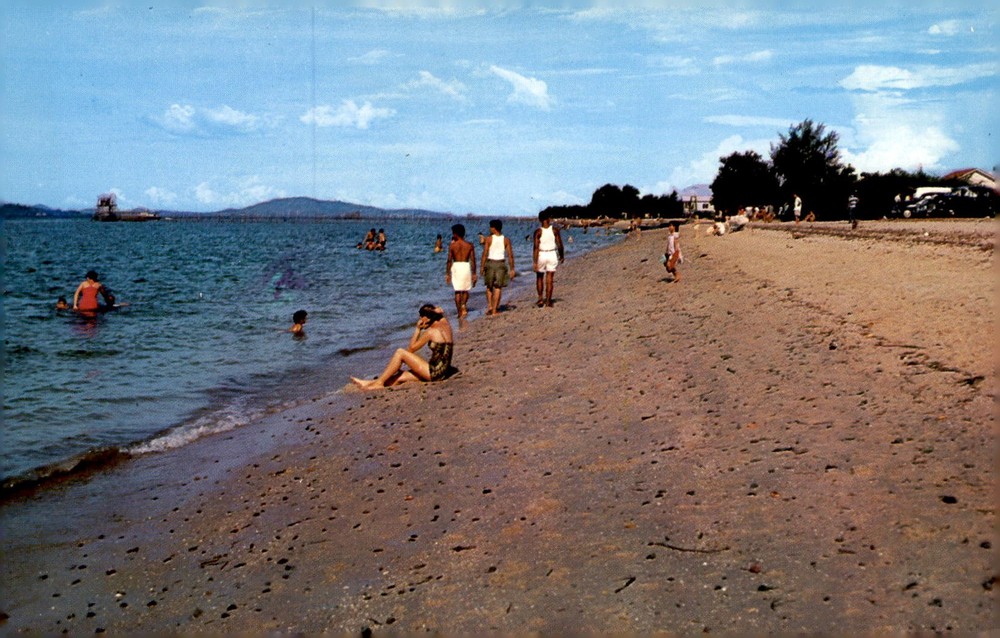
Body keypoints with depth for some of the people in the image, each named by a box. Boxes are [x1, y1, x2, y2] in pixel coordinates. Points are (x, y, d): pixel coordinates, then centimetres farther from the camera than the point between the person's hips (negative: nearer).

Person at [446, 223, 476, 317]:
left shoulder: (452, 245, -2)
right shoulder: (470, 245, 2)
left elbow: (449, 261, -3)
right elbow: (473, 261, 2)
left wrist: (447, 273, 3)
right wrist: (474, 274, 8)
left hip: (456, 267, -1)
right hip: (466, 267, 1)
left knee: (457, 291, 8)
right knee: (466, 290, 16)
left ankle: (459, 311, 7)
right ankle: (463, 305, -10)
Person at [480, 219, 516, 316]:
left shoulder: (489, 239, -5)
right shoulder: (506, 240, 0)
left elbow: (485, 254, -7)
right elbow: (510, 255, -2)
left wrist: (482, 267, -1)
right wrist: (512, 268, 4)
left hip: (490, 263, -1)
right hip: (501, 263, 1)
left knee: (489, 286, 15)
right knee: (498, 287, 6)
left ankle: (489, 305, 3)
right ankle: (495, 309, 4)